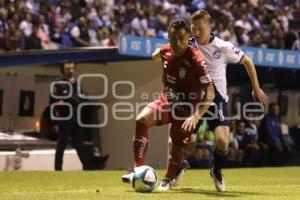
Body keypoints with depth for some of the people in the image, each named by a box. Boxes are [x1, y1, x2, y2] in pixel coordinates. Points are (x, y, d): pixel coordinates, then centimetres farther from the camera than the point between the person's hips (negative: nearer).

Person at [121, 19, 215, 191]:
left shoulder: (196, 60, -25)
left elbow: (210, 94, -27)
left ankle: (169, 178, 32)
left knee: (177, 146, -1)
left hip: (186, 108, -4)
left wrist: (196, 116, -37)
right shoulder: (164, 52, -7)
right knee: (142, 120, -22)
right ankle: (138, 170, -20)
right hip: (166, 100, 4)